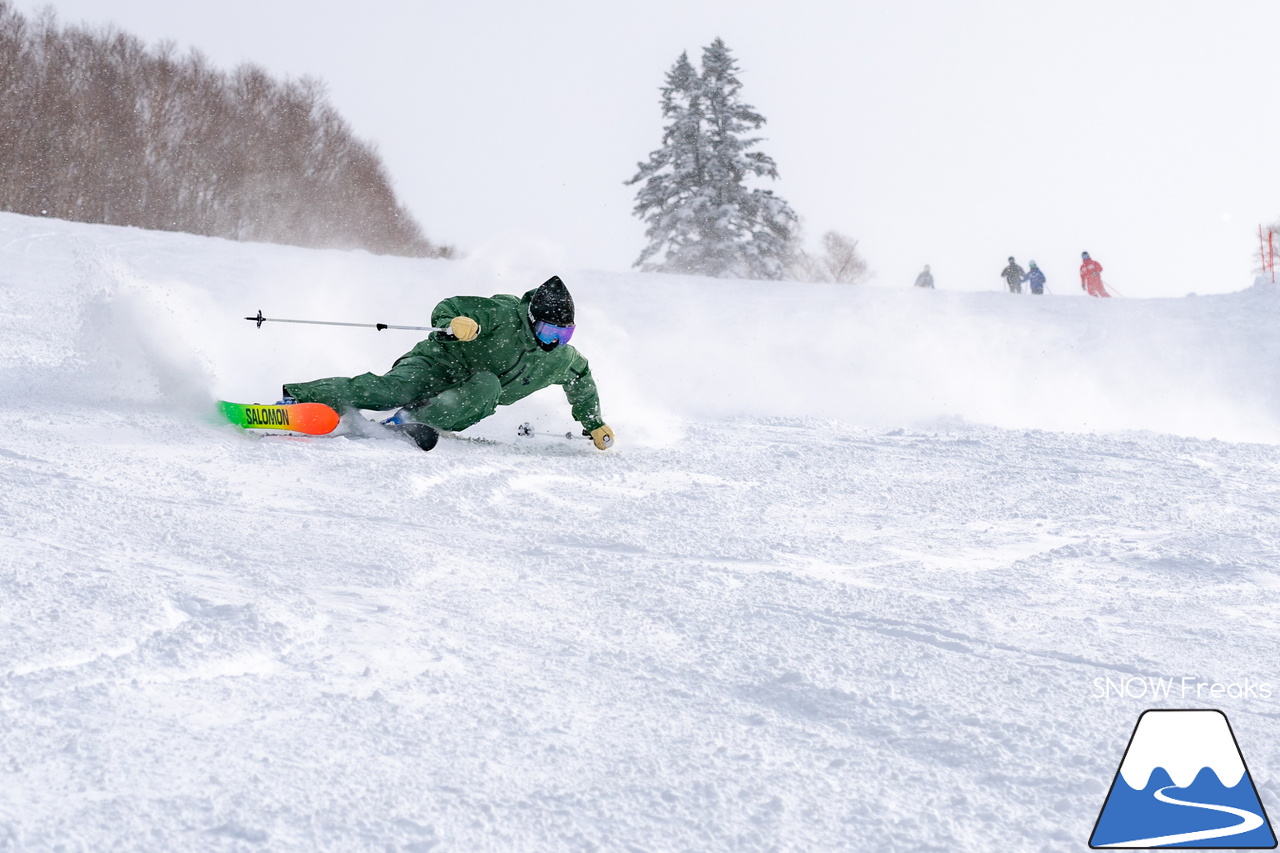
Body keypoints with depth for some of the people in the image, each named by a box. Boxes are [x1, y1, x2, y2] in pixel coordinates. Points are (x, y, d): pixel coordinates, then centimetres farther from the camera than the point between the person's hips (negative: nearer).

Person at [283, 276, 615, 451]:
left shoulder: (561, 359, 1)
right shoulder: (505, 315, -16)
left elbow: (582, 379, 23)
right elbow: (447, 308, -13)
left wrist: (595, 424, 22)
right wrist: (453, 324, -36)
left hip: (466, 405, 4)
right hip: (438, 365, -4)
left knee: (487, 386, -32)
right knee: (394, 390, -33)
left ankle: (409, 420, -39)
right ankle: (297, 398, -28)